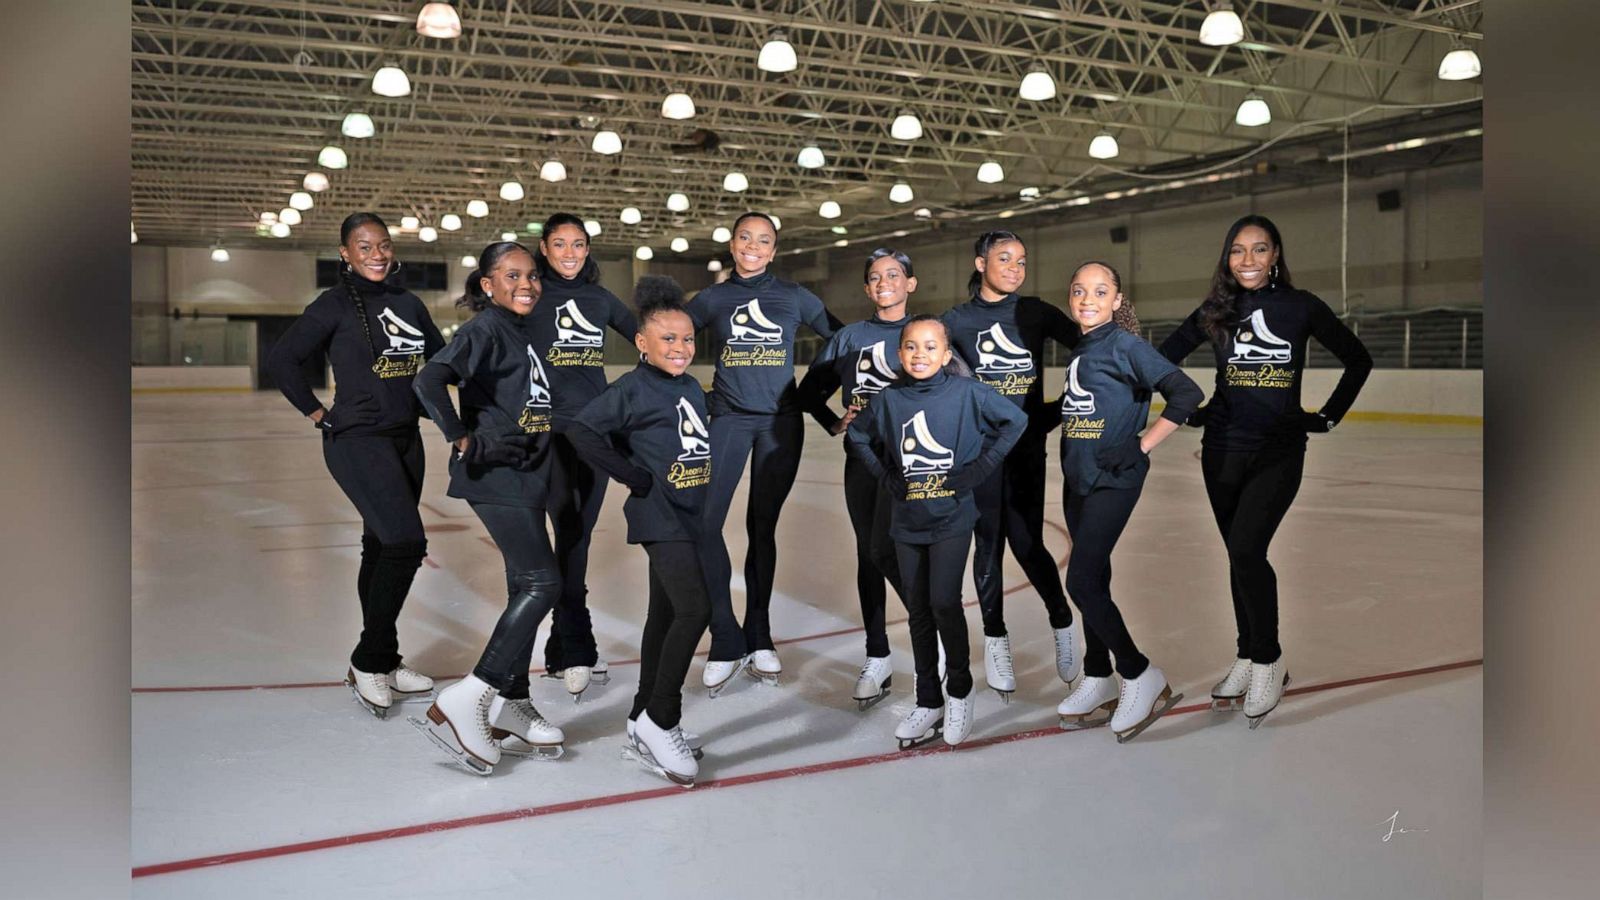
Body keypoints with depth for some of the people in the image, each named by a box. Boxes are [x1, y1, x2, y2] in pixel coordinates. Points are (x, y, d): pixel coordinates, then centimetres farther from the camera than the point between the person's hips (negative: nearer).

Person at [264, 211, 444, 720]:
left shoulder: (409, 304, 10)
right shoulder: (336, 305, -6)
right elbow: (281, 360, -7)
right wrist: (317, 414, -7)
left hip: (406, 439, 6)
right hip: (357, 441, -6)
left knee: (383, 548, 13)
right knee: (406, 543, -17)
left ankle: (379, 663, 24)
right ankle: (369, 662, -2)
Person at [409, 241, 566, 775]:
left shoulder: (525, 331, 16)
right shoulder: (485, 328, -10)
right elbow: (430, 380, -24)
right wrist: (466, 442, -24)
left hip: (526, 476, 9)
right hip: (495, 477, -9)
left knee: (526, 587, 11)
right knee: (542, 583, -16)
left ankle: (509, 709, 20)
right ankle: (464, 702, -13)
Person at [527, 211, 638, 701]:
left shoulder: (600, 298, 12)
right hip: (551, 429, -4)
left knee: (580, 536, 8)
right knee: (568, 531, -13)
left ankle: (562, 649, 18)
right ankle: (578, 652, -10)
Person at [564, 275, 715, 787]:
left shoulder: (692, 388, 11)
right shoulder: (633, 389, -11)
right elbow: (581, 430, -16)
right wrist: (634, 476, -15)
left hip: (688, 516, 8)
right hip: (658, 516, -8)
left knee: (665, 617, 13)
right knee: (695, 610, -19)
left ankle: (645, 727, 25)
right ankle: (659, 721, -5)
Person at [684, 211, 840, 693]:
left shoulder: (794, 297, 6)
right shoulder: (711, 299, 7)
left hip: (780, 422, 0)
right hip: (728, 419, 0)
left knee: (763, 527, 6)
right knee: (702, 525, -13)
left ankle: (759, 639, 19)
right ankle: (726, 643, -2)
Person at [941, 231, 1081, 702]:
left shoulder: (1036, 312, 3)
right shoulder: (957, 320, 1)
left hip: (1028, 445, 0)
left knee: (1026, 542, -1)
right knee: (989, 543, 6)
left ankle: (1063, 624, 23)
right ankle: (996, 641, 21)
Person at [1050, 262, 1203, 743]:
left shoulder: (1125, 346, -11)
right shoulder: (1075, 350, 11)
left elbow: (1186, 393, -18)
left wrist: (1142, 446, -13)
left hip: (1113, 479, -8)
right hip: (1077, 478, 8)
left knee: (1082, 583, -12)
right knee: (1092, 579, 13)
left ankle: (1141, 677, 3)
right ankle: (1098, 683, 24)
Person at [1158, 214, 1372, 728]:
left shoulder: (1301, 307, -2)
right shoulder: (1216, 312, 2)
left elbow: (1358, 360, 8)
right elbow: (1162, 360, 9)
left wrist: (1328, 417, 5)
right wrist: (1191, 412, 6)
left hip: (1280, 452, -3)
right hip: (1224, 449, 3)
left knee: (1246, 549, -17)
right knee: (1240, 557, 10)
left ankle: (1268, 662, -1)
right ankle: (1248, 659, 23)